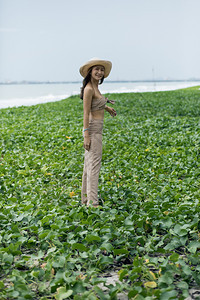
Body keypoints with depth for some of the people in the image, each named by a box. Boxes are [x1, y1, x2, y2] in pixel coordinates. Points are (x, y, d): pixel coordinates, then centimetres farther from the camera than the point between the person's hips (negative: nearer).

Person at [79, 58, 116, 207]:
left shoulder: (95, 87, 12)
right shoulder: (89, 89, -16)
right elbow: (86, 113, -20)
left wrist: (106, 107, 40)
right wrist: (86, 136, -23)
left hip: (96, 129, 10)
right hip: (93, 129, -10)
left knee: (89, 164, 14)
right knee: (94, 165, -10)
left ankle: (85, 199, 23)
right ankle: (92, 202, -9)